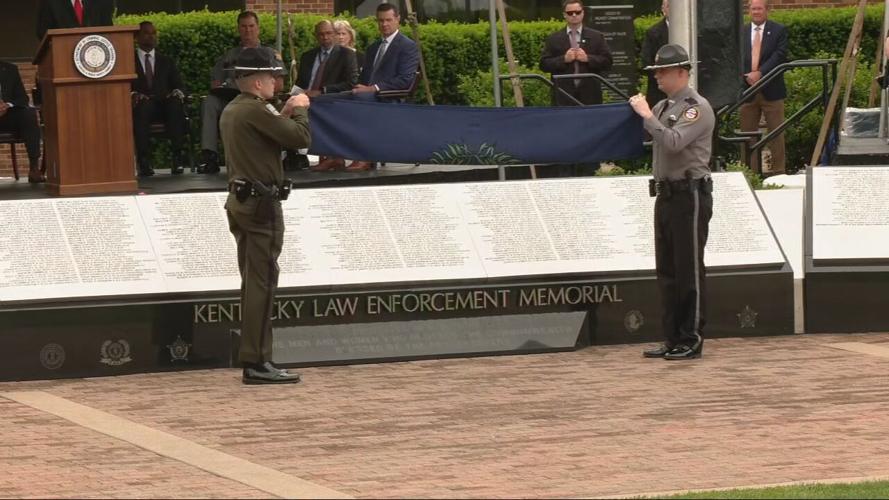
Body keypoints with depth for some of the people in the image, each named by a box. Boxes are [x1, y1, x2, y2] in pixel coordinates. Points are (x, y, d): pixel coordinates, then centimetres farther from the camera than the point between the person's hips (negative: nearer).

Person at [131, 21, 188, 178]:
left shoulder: (167, 62, 25)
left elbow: (178, 85, 16)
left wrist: (177, 93, -9)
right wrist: (133, 94, -17)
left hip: (164, 105, 2)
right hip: (140, 106, -2)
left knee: (176, 103, -34)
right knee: (143, 105, -39)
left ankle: (178, 157, -38)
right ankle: (144, 162, -41)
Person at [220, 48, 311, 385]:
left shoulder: (231, 111, 13)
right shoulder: (255, 111, -18)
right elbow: (301, 138, -18)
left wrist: (284, 114, 14)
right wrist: (299, 110, -1)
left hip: (240, 201, 10)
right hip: (261, 205, -10)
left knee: (253, 282, 13)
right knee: (262, 283, -8)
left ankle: (253, 359, 16)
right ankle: (257, 363, -9)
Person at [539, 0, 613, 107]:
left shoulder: (596, 37, 10)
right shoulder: (553, 39, 9)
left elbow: (607, 62, 4)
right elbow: (544, 64, 3)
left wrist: (588, 58, -12)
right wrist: (564, 59, -12)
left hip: (590, 94, 1)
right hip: (563, 95, -1)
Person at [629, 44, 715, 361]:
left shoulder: (697, 107, -11)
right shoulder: (663, 107, 16)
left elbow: (673, 142, -24)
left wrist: (647, 115, -18)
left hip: (690, 195, -9)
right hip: (666, 195, 9)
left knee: (689, 271, -5)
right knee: (667, 272, 10)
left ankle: (692, 341, -1)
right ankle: (673, 339, 15)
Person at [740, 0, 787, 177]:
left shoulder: (779, 31, 3)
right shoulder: (741, 33, 10)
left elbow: (779, 55, -8)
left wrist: (760, 73, -18)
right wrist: (747, 76, -11)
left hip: (771, 90, -3)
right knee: (747, 133, 4)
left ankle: (777, 171, 2)